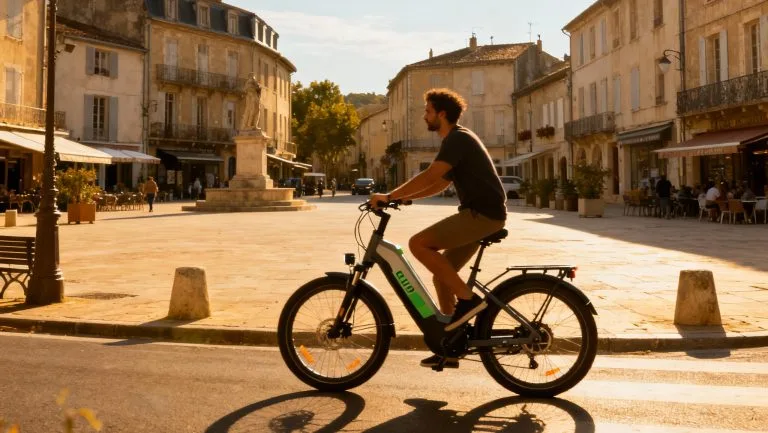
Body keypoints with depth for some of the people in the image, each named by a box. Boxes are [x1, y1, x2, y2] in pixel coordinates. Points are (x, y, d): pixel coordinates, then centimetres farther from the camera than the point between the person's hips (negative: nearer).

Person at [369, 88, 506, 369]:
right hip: (480, 214, 10)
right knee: (441, 275, 9)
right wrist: (401, 197, 13)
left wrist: (389, 196, -19)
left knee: (418, 243, -18)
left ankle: (468, 299, -12)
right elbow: (439, 185, 22)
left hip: (483, 214, -10)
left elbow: (429, 177, -22)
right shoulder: (456, 140, 20)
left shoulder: (458, 138, -12)